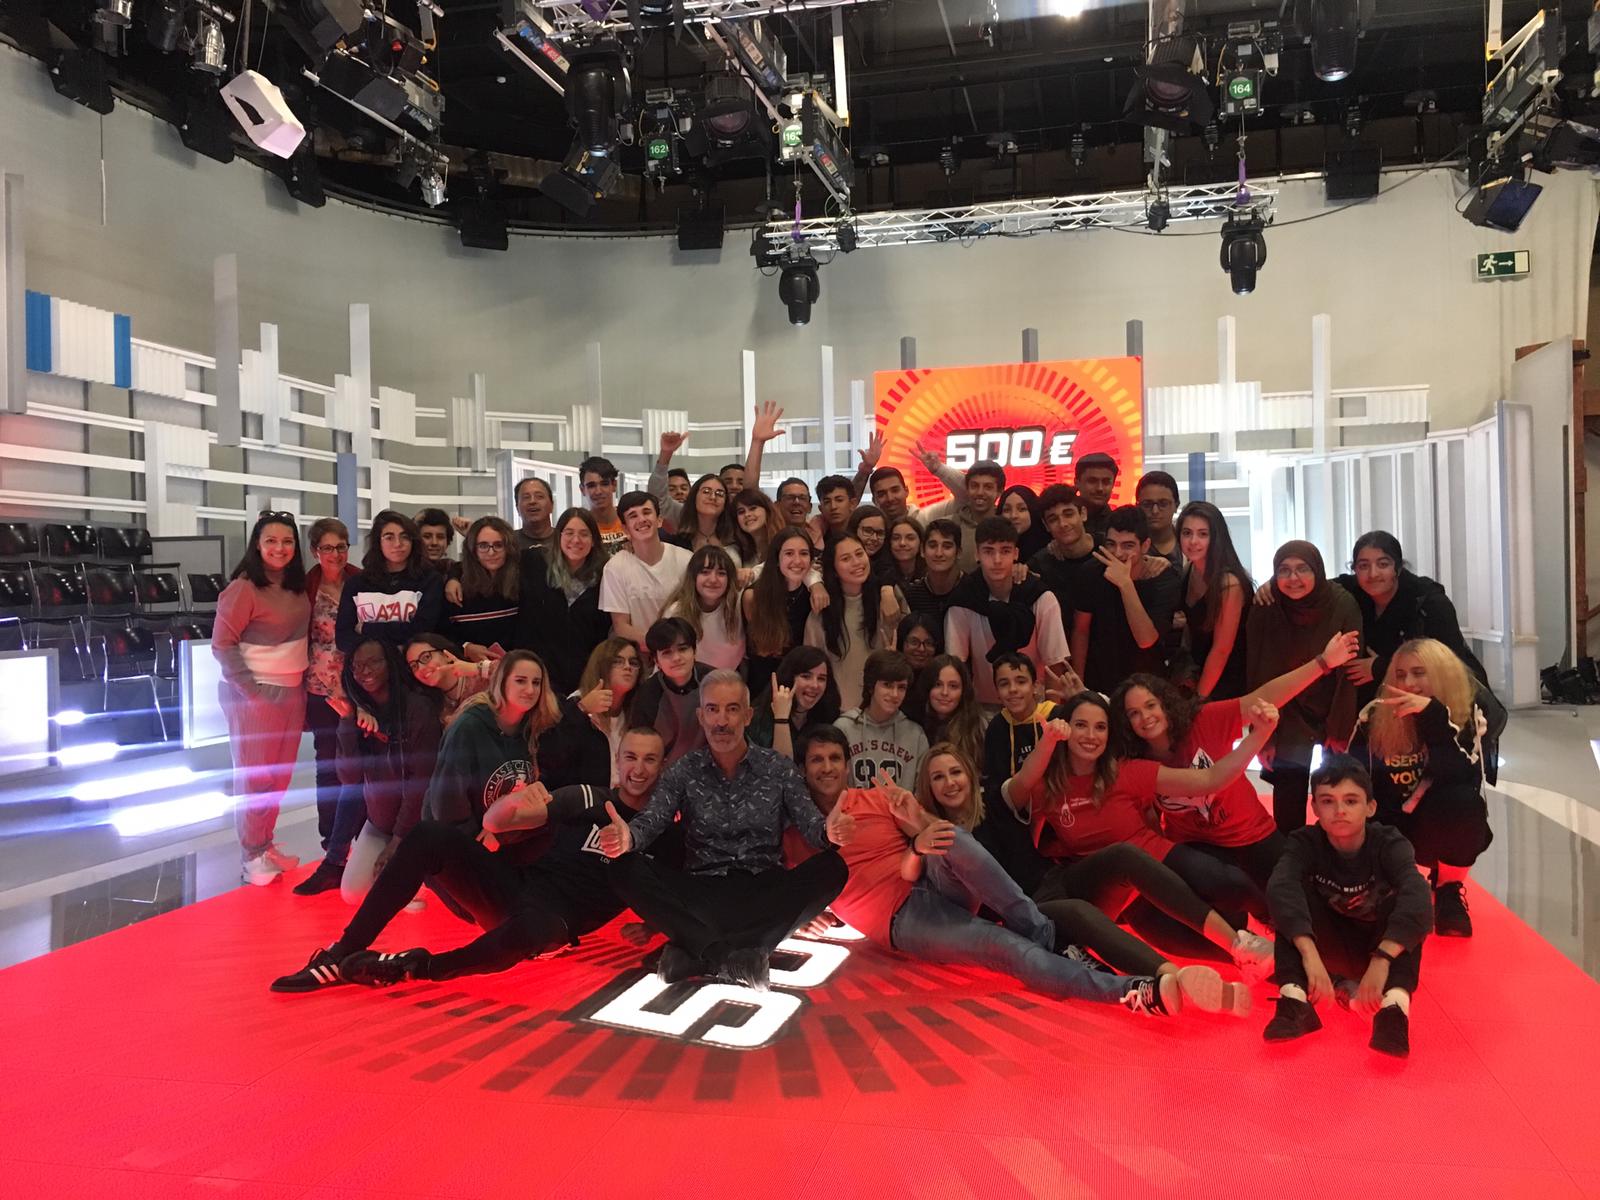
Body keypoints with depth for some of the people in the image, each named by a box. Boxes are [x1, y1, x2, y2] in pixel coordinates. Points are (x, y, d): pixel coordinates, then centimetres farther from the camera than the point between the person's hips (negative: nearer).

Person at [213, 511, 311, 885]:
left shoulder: (297, 586, 7)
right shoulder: (244, 588, -13)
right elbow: (222, 644, -15)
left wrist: (304, 680, 8)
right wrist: (250, 687, -18)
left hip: (293, 691, 7)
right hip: (256, 693, -7)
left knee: (280, 774, 14)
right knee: (254, 775, 3)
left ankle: (267, 843, 27)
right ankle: (252, 854, 13)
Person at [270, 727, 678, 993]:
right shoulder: (588, 800, 7)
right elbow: (493, 822, 0)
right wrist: (515, 805, -23)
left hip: (557, 920, -3)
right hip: (516, 887, 3)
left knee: (528, 931, -41)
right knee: (430, 836, -20)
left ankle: (413, 967, -19)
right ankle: (343, 955, -13)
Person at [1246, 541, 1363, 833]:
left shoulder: (1343, 606, -16)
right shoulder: (1263, 611, -13)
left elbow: (1348, 672, -12)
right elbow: (1257, 675, -8)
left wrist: (1340, 730, -12)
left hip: (1333, 714, -1)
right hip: (1287, 720, 1)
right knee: (1288, 800, 0)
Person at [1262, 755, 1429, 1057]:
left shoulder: (1389, 844, -18)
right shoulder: (1305, 843, -16)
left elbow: (1416, 897, -38)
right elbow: (1280, 887, -37)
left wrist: (1381, 960, -50)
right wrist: (1309, 954, -52)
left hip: (1384, 947, 0)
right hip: (1330, 951, 0)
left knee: (1408, 901, -27)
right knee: (1296, 892, -25)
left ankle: (1396, 1003, -38)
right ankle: (1294, 999, -35)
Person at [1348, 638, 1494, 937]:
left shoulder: (1466, 716, -13)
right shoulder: (1374, 716, -8)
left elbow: (1464, 778, -30)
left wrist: (1433, 714, -37)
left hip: (1448, 831, -2)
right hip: (1392, 828, 2)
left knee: (1460, 799, -34)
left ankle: (1449, 890, -7)